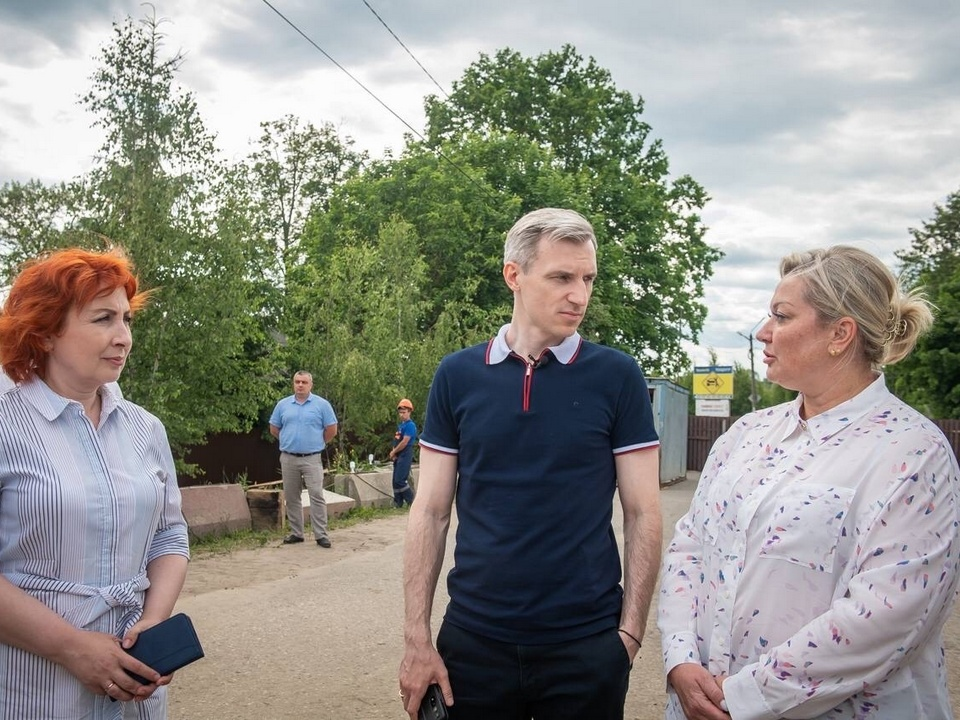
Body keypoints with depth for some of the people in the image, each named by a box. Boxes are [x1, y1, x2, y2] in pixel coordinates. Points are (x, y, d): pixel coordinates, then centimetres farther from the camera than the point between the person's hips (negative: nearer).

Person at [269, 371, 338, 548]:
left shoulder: (322, 404, -1)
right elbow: (274, 429, 16)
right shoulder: (283, 405, 7)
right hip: (288, 459, 3)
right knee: (291, 498, 9)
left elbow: (332, 430, 3)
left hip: (312, 458, -3)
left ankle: (321, 535, -3)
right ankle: (296, 533, 20)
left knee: (317, 496, -7)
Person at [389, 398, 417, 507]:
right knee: (395, 481, 9)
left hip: (405, 456, -9)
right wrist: (393, 452, 1)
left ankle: (413, 502, -5)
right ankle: (398, 503, 15)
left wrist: (393, 452, -8)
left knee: (400, 480, -13)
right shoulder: (400, 425, 16)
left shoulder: (410, 425, -12)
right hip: (398, 456, 9)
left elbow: (404, 442, -17)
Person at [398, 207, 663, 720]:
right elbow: (430, 512, 1)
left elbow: (643, 513, -1)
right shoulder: (457, 376, -1)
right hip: (473, 640, 1)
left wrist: (630, 631, -6)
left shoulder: (617, 376, -4)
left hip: (587, 643, -1)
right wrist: (416, 638, -2)